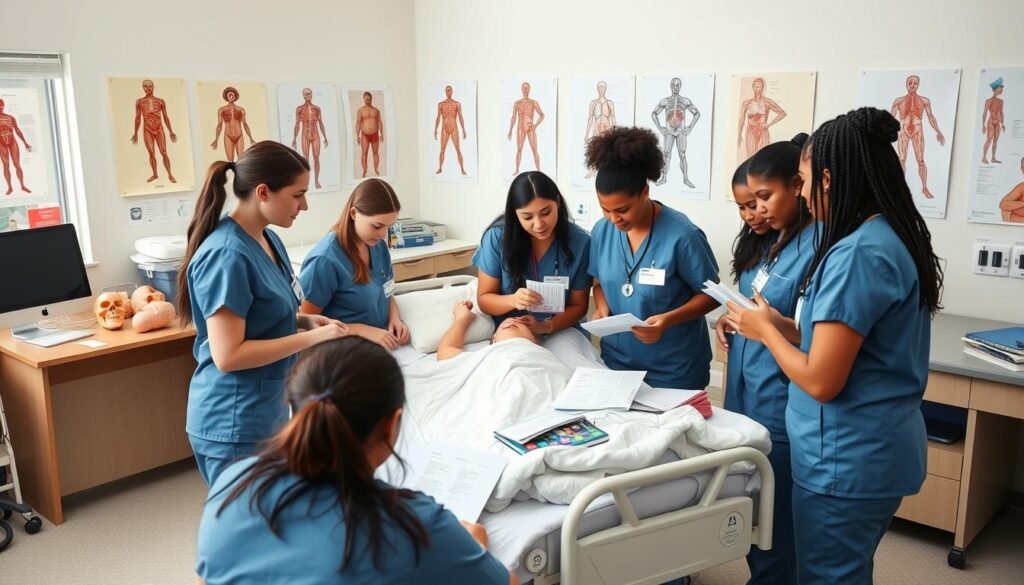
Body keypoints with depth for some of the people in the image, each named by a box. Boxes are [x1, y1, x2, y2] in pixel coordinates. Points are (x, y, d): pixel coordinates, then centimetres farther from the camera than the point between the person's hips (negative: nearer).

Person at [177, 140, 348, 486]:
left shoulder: (268, 239, 6)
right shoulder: (227, 255, -22)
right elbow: (228, 355, -25)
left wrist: (306, 321, -1)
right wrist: (312, 338, -22)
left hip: (268, 412, 9)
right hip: (234, 423, -9)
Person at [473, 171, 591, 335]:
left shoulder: (580, 242, -10)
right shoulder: (497, 237, -11)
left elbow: (578, 306, -3)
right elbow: (484, 299, -3)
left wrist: (546, 327, -20)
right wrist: (513, 300, -23)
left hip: (560, 336, 0)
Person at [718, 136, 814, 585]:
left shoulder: (817, 247, -17)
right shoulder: (765, 240, 9)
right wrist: (730, 317, 3)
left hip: (778, 408, -8)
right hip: (743, 395, 8)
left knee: (773, 515, 7)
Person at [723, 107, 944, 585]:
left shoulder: (857, 253, -24)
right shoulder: (895, 238, 6)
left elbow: (821, 381, -23)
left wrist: (765, 330, -8)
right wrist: (782, 324, 8)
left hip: (847, 457, -9)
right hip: (878, 447, 9)